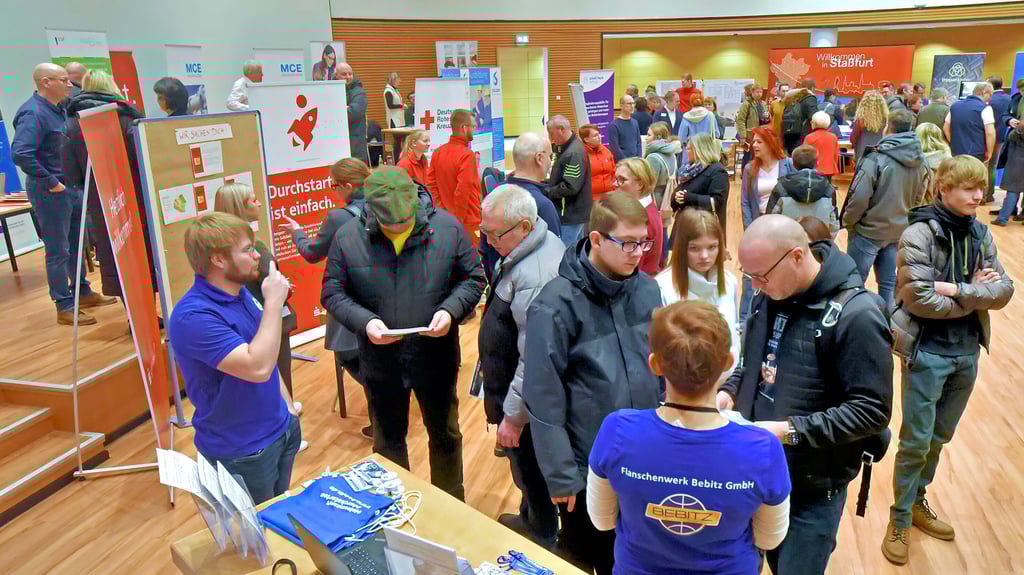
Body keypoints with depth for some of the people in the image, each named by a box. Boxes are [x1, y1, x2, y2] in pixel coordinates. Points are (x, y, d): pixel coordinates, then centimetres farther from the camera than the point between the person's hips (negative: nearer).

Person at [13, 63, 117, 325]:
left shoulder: (57, 110, 11)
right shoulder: (34, 113, -18)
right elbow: (20, 154, -29)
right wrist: (51, 183, -23)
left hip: (72, 186, 9)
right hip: (50, 192, -9)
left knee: (77, 243, 19)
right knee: (58, 250, -1)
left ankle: (83, 293, 32)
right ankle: (65, 307, 7)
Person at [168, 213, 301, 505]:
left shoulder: (241, 292, 1)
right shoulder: (193, 316, -27)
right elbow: (257, 368, -34)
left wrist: (286, 404, 15)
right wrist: (274, 303, -28)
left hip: (280, 430, 8)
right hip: (241, 452, -7)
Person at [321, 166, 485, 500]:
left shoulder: (447, 227, -11)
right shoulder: (347, 237, -10)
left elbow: (473, 278, -2)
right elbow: (332, 293, -4)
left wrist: (451, 310, -20)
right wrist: (365, 321, -22)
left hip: (437, 357, 0)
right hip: (380, 361, 0)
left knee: (445, 435, 20)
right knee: (388, 441, 20)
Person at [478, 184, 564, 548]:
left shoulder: (535, 278, -32)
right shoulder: (541, 243, 1)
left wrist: (513, 417, -21)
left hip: (526, 402, -10)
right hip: (513, 388, 10)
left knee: (531, 473, 12)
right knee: (527, 468, 28)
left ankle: (543, 539, 35)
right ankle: (530, 520, 49)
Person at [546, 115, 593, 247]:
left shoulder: (574, 153, -20)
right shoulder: (568, 148, 12)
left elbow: (570, 187, -25)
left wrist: (547, 192, -15)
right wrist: (546, 183, 6)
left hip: (570, 216, -10)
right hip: (575, 213, 10)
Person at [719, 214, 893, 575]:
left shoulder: (856, 315, -21)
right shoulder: (771, 294, -1)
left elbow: (872, 412, -19)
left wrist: (790, 431, -26)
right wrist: (731, 391, -5)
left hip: (813, 486, -5)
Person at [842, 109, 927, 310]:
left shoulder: (877, 159, -20)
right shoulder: (920, 161, 2)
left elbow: (859, 198, -21)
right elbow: (919, 198, 11)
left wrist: (848, 221, -6)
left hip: (869, 231, -6)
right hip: (899, 231, 6)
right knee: (889, 284, 15)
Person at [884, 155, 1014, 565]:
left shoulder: (980, 233, 4)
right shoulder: (920, 233, -14)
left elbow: (1004, 291, -3)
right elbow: (917, 297, -22)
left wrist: (957, 290, -19)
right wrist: (975, 296, -11)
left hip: (967, 353, 6)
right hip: (927, 352, -6)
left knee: (939, 439, 18)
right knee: (916, 442, 3)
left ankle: (917, 502, 38)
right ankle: (900, 521, 21)